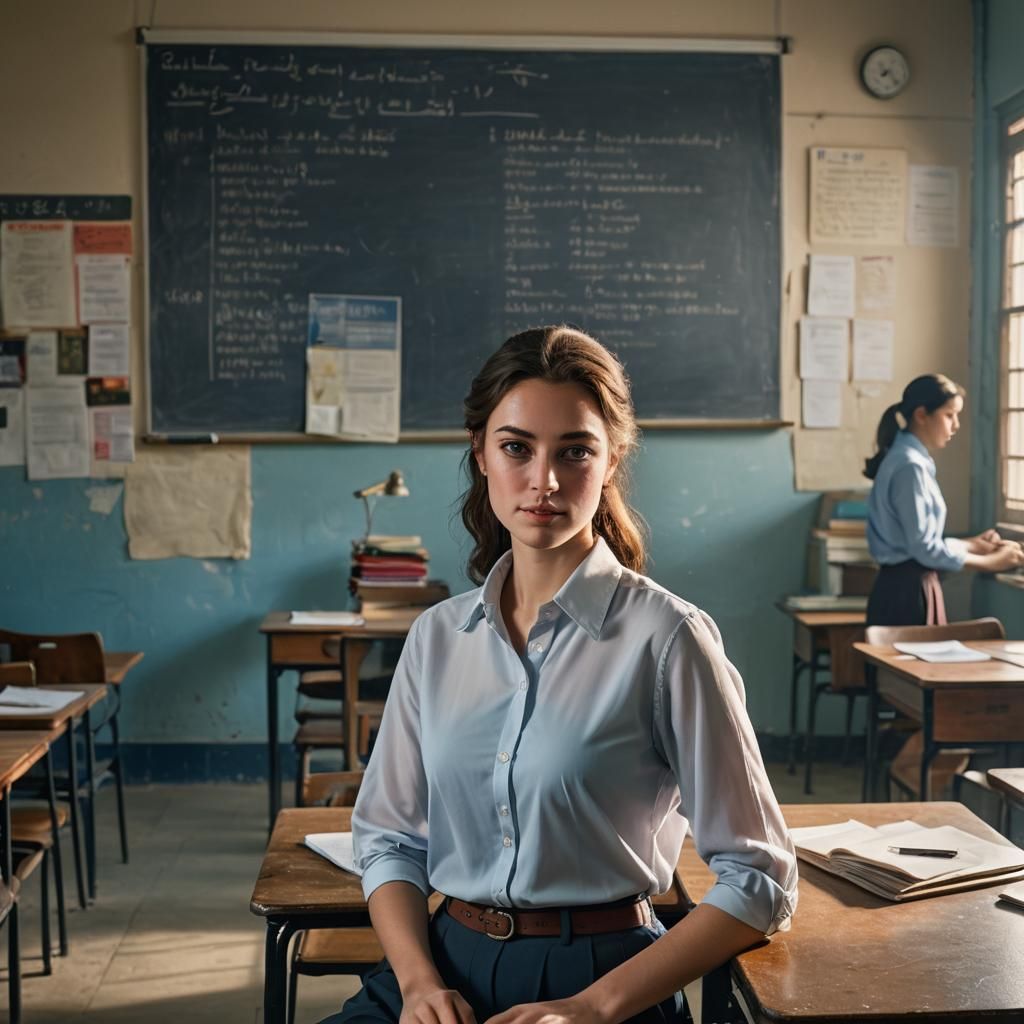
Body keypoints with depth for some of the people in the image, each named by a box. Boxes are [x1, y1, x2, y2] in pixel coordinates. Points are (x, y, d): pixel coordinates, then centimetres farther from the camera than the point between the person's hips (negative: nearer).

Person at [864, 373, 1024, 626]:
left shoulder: (911, 460, 13)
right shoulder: (910, 465, -16)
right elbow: (923, 547, -18)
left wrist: (971, 544, 13)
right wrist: (990, 563, -11)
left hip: (902, 585, 9)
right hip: (908, 588, -9)